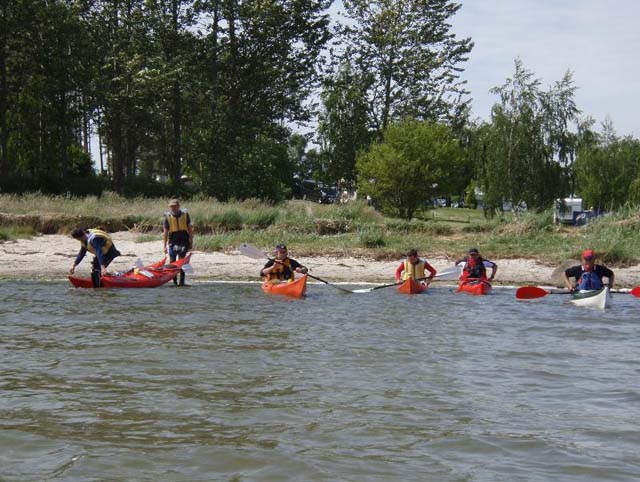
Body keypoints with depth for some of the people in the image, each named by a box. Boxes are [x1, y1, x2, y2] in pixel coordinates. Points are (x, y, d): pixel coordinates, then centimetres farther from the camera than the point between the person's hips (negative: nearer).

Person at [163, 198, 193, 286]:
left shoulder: (185, 214, 1)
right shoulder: (168, 216, -1)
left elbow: (190, 228, 6)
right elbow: (166, 232, 1)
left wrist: (191, 242, 3)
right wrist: (165, 246, -2)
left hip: (183, 241, -1)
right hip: (173, 242, 1)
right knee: (172, 262, 3)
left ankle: (182, 281, -4)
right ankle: (174, 281, 20)